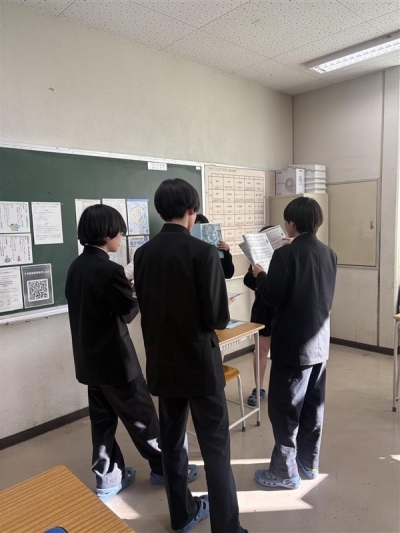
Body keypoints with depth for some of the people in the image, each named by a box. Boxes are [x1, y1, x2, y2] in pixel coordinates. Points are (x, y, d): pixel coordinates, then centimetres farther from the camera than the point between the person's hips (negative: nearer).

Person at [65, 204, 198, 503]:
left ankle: (108, 478, 31)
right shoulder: (109, 270, -23)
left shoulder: (76, 267, 4)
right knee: (142, 415, 10)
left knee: (103, 420, 18)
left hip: (88, 358, 8)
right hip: (114, 358, -8)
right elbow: (129, 312, -16)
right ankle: (163, 468, 28)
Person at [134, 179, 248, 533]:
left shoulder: (143, 254, -1)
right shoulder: (203, 252, -18)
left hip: (162, 363, 6)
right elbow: (218, 319, -18)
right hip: (200, 363, -6)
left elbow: (145, 307, 7)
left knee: (171, 441, 19)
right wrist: (215, 318, 3)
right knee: (216, 449, 7)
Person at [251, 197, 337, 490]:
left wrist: (260, 274, 0)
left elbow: (271, 297, -16)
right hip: (320, 342, 8)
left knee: (284, 409, 7)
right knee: (313, 406, 18)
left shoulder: (285, 254, -19)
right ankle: (309, 463, 34)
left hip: (293, 345, -7)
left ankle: (285, 472, 19)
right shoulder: (330, 254, 3)